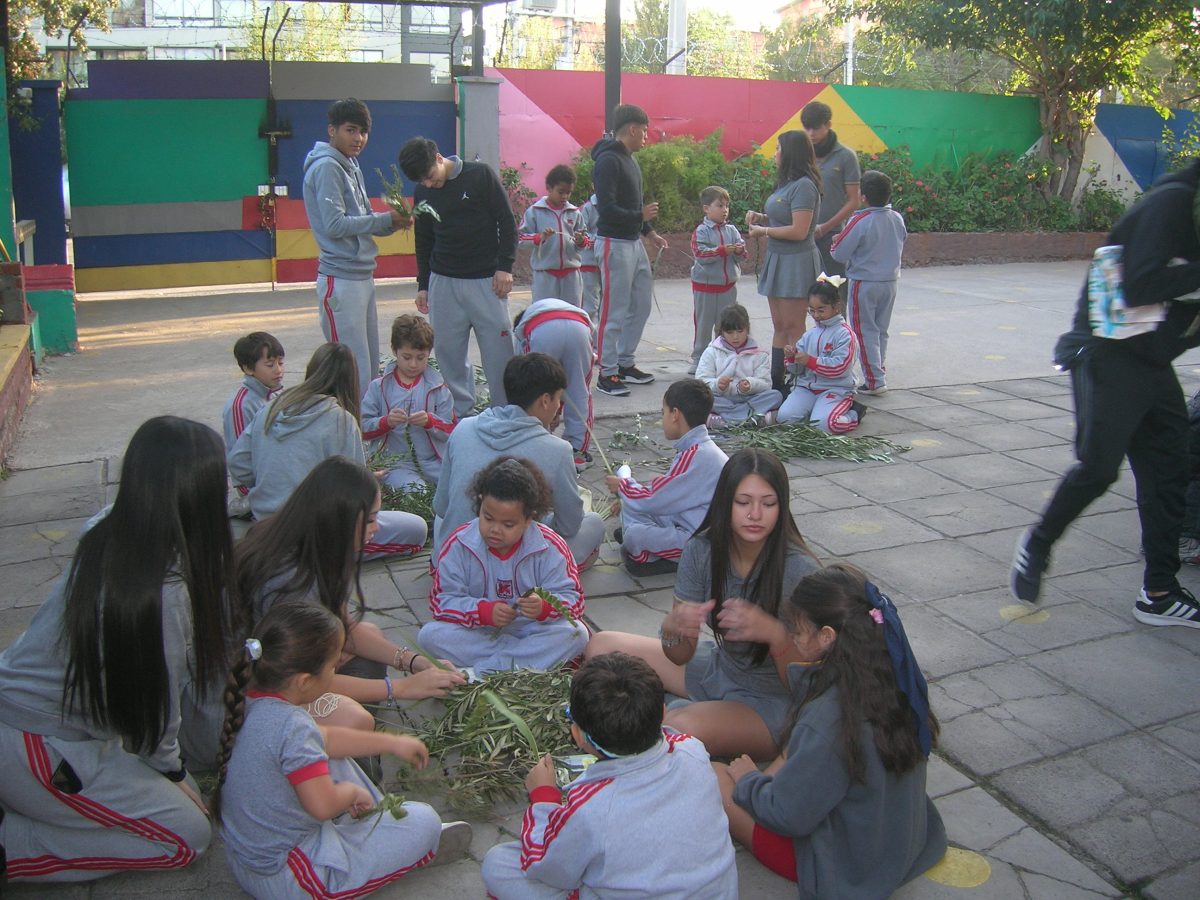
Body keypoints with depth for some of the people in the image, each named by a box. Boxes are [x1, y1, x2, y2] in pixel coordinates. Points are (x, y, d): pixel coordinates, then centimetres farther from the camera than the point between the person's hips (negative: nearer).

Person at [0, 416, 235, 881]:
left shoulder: (104, 535, -7)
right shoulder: (166, 590, -30)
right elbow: (156, 702, -15)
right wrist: (171, 771, 3)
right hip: (37, 752, -8)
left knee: (182, 793, 18)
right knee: (189, 834, 5)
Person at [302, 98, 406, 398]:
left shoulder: (351, 167, 17)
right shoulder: (326, 167, -11)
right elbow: (335, 225, -18)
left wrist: (394, 221, -4)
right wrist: (386, 219, -14)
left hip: (363, 276, 10)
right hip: (341, 280, -10)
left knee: (371, 363, 13)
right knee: (354, 368, -8)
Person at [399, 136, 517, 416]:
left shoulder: (481, 175, -5)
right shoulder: (422, 192, 7)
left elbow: (507, 222, -2)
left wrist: (505, 266, -8)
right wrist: (422, 285, 17)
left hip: (486, 280, -4)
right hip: (443, 281, 4)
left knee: (498, 348, -5)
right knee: (447, 350, 2)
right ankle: (459, 409, 14)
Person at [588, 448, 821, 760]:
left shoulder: (799, 570, -25)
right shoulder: (702, 551, -12)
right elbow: (680, 656, -9)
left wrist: (771, 631, -41)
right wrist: (673, 627, -33)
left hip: (773, 700, -6)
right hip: (718, 670, 6)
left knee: (681, 729, -34)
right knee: (602, 647, 2)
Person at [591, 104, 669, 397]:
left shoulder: (629, 159, 15)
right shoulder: (608, 161, -15)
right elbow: (607, 209, -22)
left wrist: (650, 232, 15)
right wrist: (641, 216, -14)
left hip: (634, 242, 10)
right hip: (614, 244, -10)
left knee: (642, 305, 14)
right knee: (614, 312, -5)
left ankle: (625, 364, 25)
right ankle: (607, 373, 4)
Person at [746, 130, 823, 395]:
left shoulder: (804, 186, -17)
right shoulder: (788, 183, 12)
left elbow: (799, 231, -22)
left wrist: (763, 230, -12)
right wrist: (761, 217, 5)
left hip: (796, 262, -10)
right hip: (777, 259, 10)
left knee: (793, 328, -4)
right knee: (779, 326, 13)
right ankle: (776, 383, 20)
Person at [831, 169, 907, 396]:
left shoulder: (860, 222, -19)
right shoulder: (898, 219, 1)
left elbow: (839, 254, -15)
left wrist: (834, 243, 5)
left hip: (864, 284, -6)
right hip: (890, 282, 6)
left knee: (865, 332, 1)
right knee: (881, 331, 17)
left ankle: (874, 381, -1)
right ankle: (880, 375, 23)